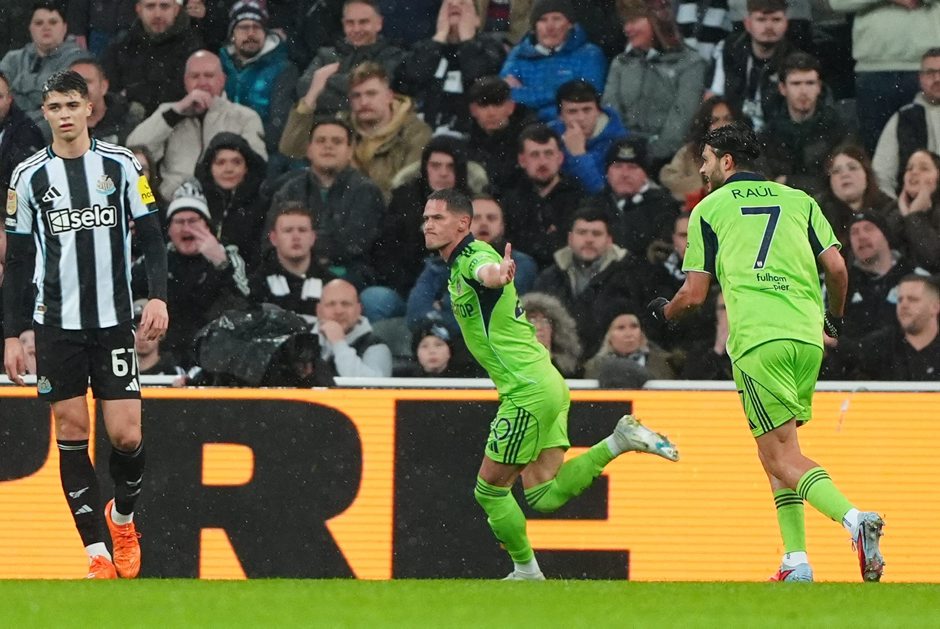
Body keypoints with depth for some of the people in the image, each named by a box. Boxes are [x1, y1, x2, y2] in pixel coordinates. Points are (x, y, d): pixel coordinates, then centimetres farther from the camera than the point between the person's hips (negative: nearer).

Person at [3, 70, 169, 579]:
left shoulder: (120, 165, 2)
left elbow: (151, 235, 5)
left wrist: (158, 295, -11)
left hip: (114, 319, -1)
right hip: (56, 323, 1)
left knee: (126, 435, -7)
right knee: (71, 431, -2)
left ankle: (123, 515, 22)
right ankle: (97, 553, 2)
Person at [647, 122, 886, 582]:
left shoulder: (709, 208, 11)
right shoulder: (798, 201, 19)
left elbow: (694, 294, 10)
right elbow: (836, 268, 9)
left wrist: (664, 312, 32)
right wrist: (834, 319, 27)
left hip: (757, 339, -5)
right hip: (806, 337, 5)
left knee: (783, 457, -9)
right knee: (776, 450, 17)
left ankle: (855, 519, -33)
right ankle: (796, 562, 6)